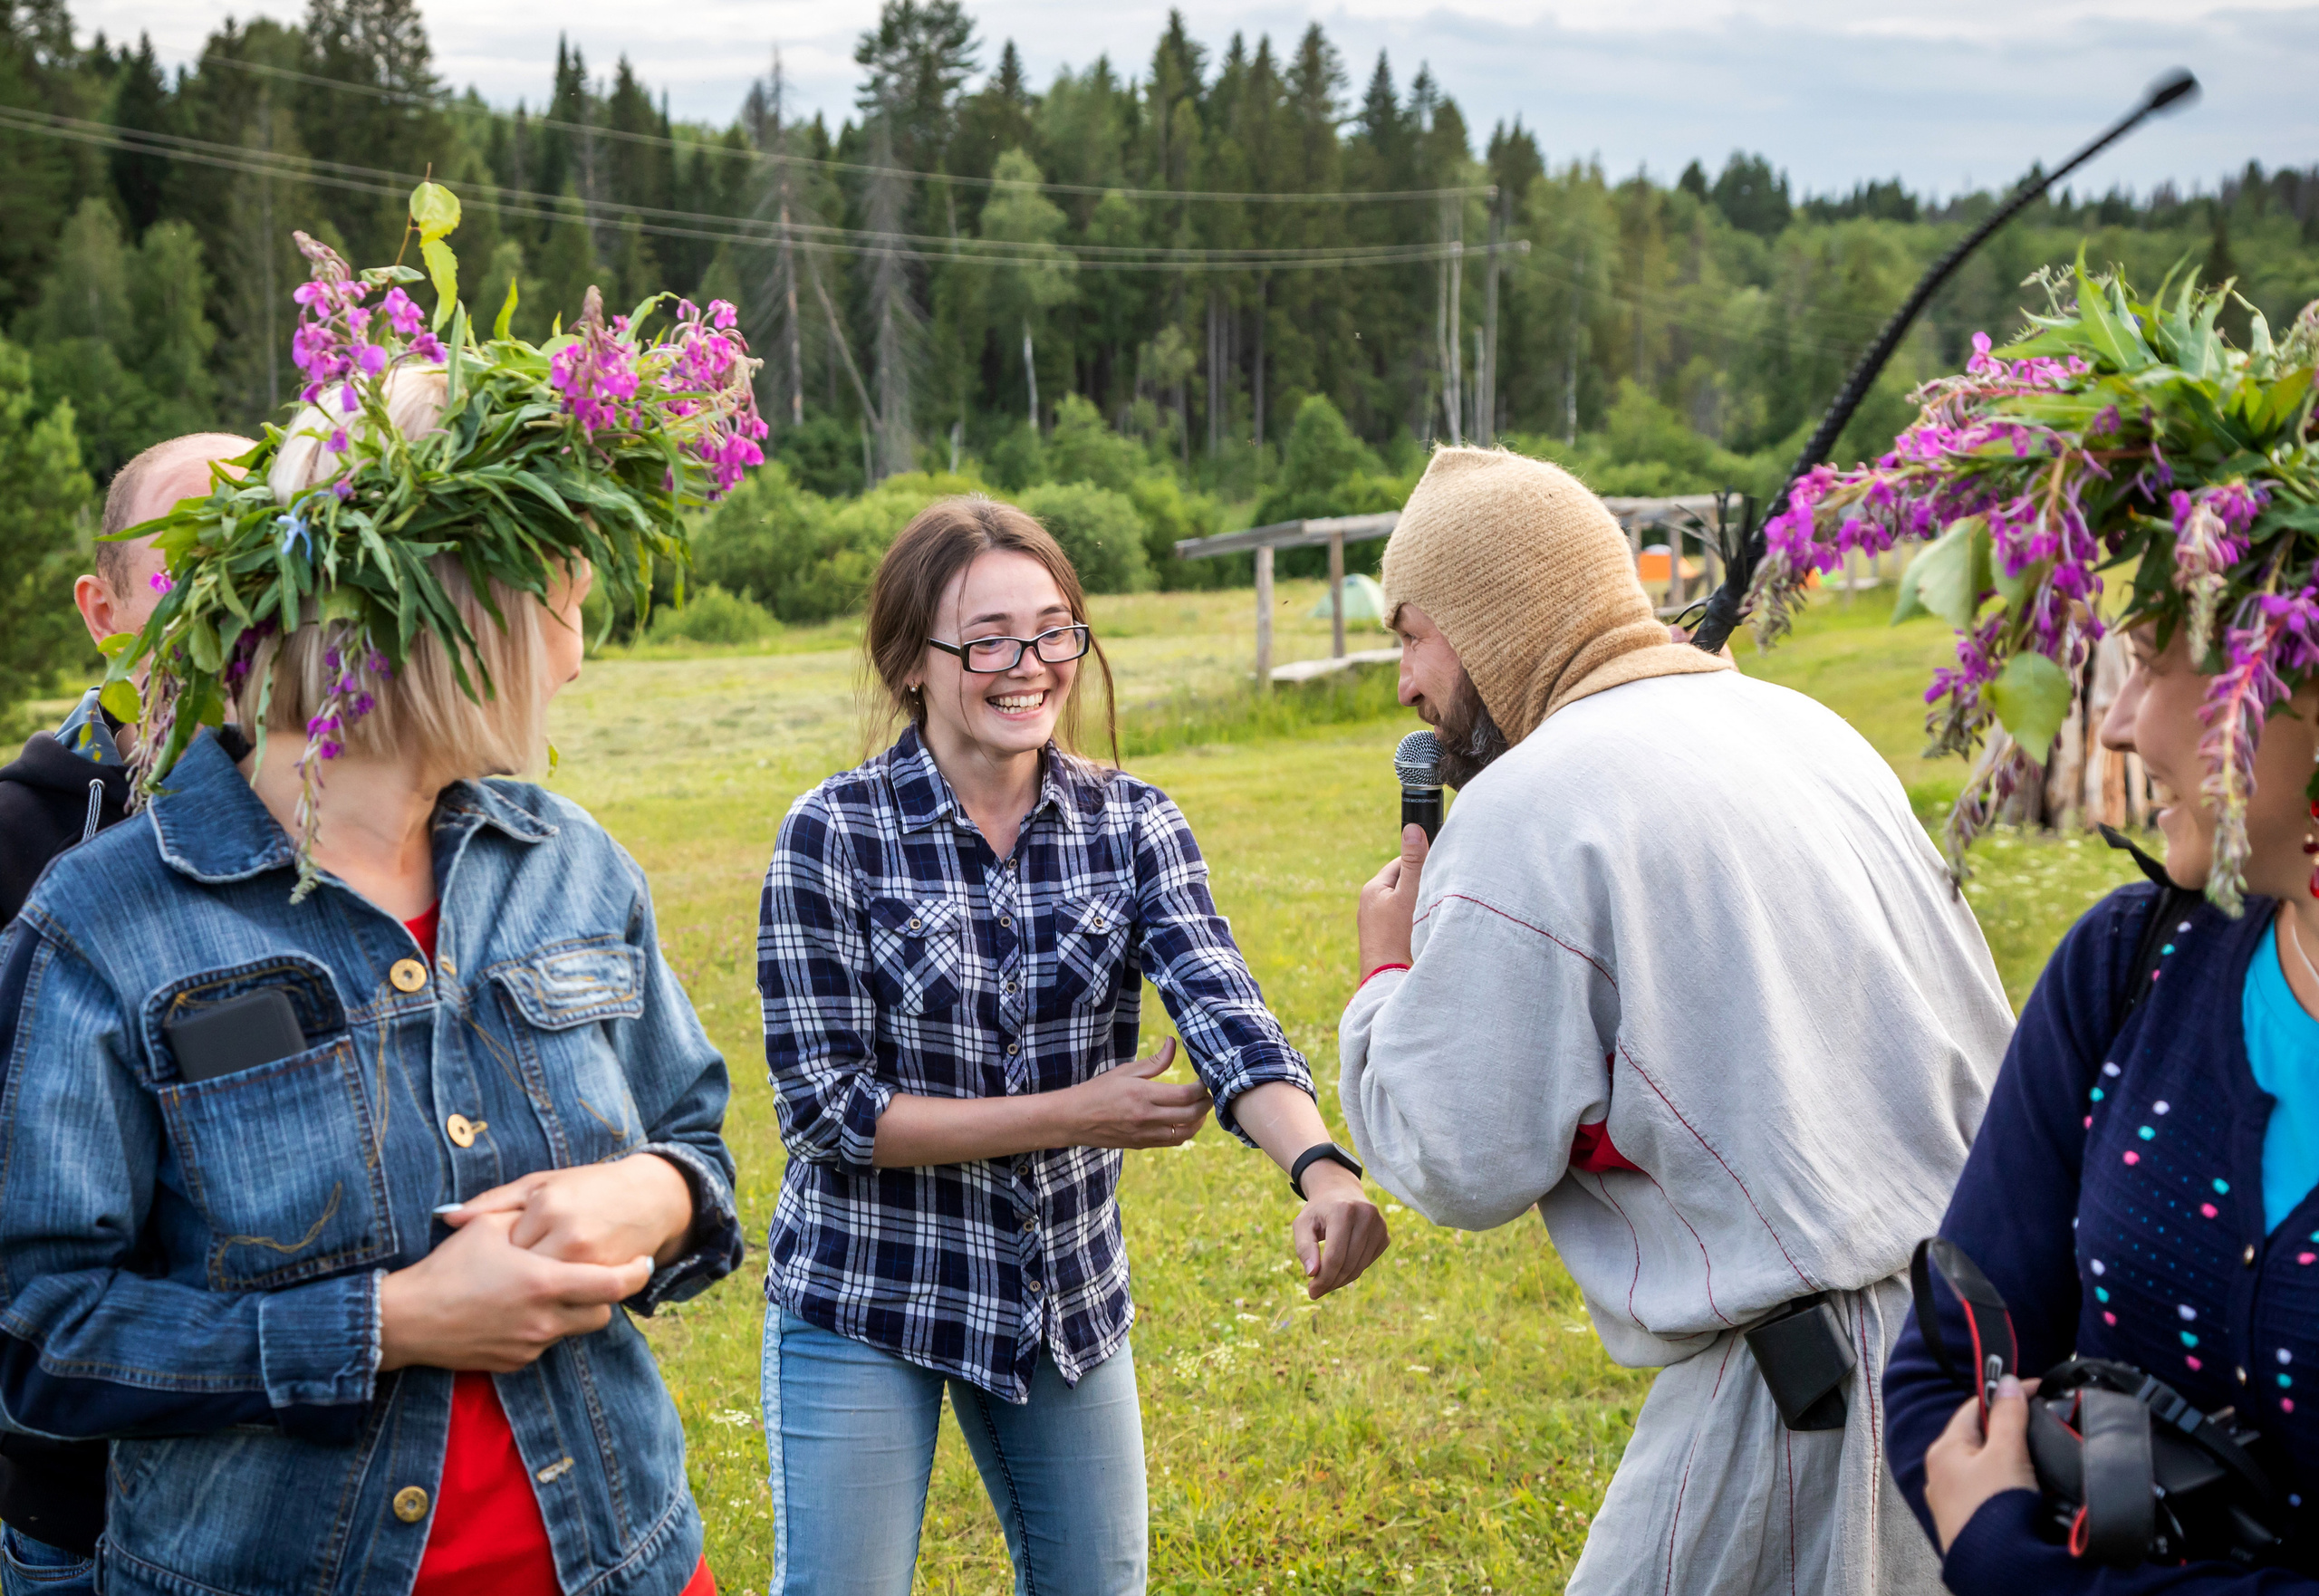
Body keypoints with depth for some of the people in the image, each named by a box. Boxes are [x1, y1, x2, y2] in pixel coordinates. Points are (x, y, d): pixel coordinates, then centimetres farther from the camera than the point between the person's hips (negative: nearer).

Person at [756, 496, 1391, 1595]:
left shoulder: (1131, 825, -4)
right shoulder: (833, 836, -14)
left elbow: (1223, 1011, -19)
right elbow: (828, 1107, -16)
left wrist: (1319, 1167, -38)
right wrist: (1074, 1113, -19)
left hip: (1067, 1291, 4)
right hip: (863, 1298, -3)